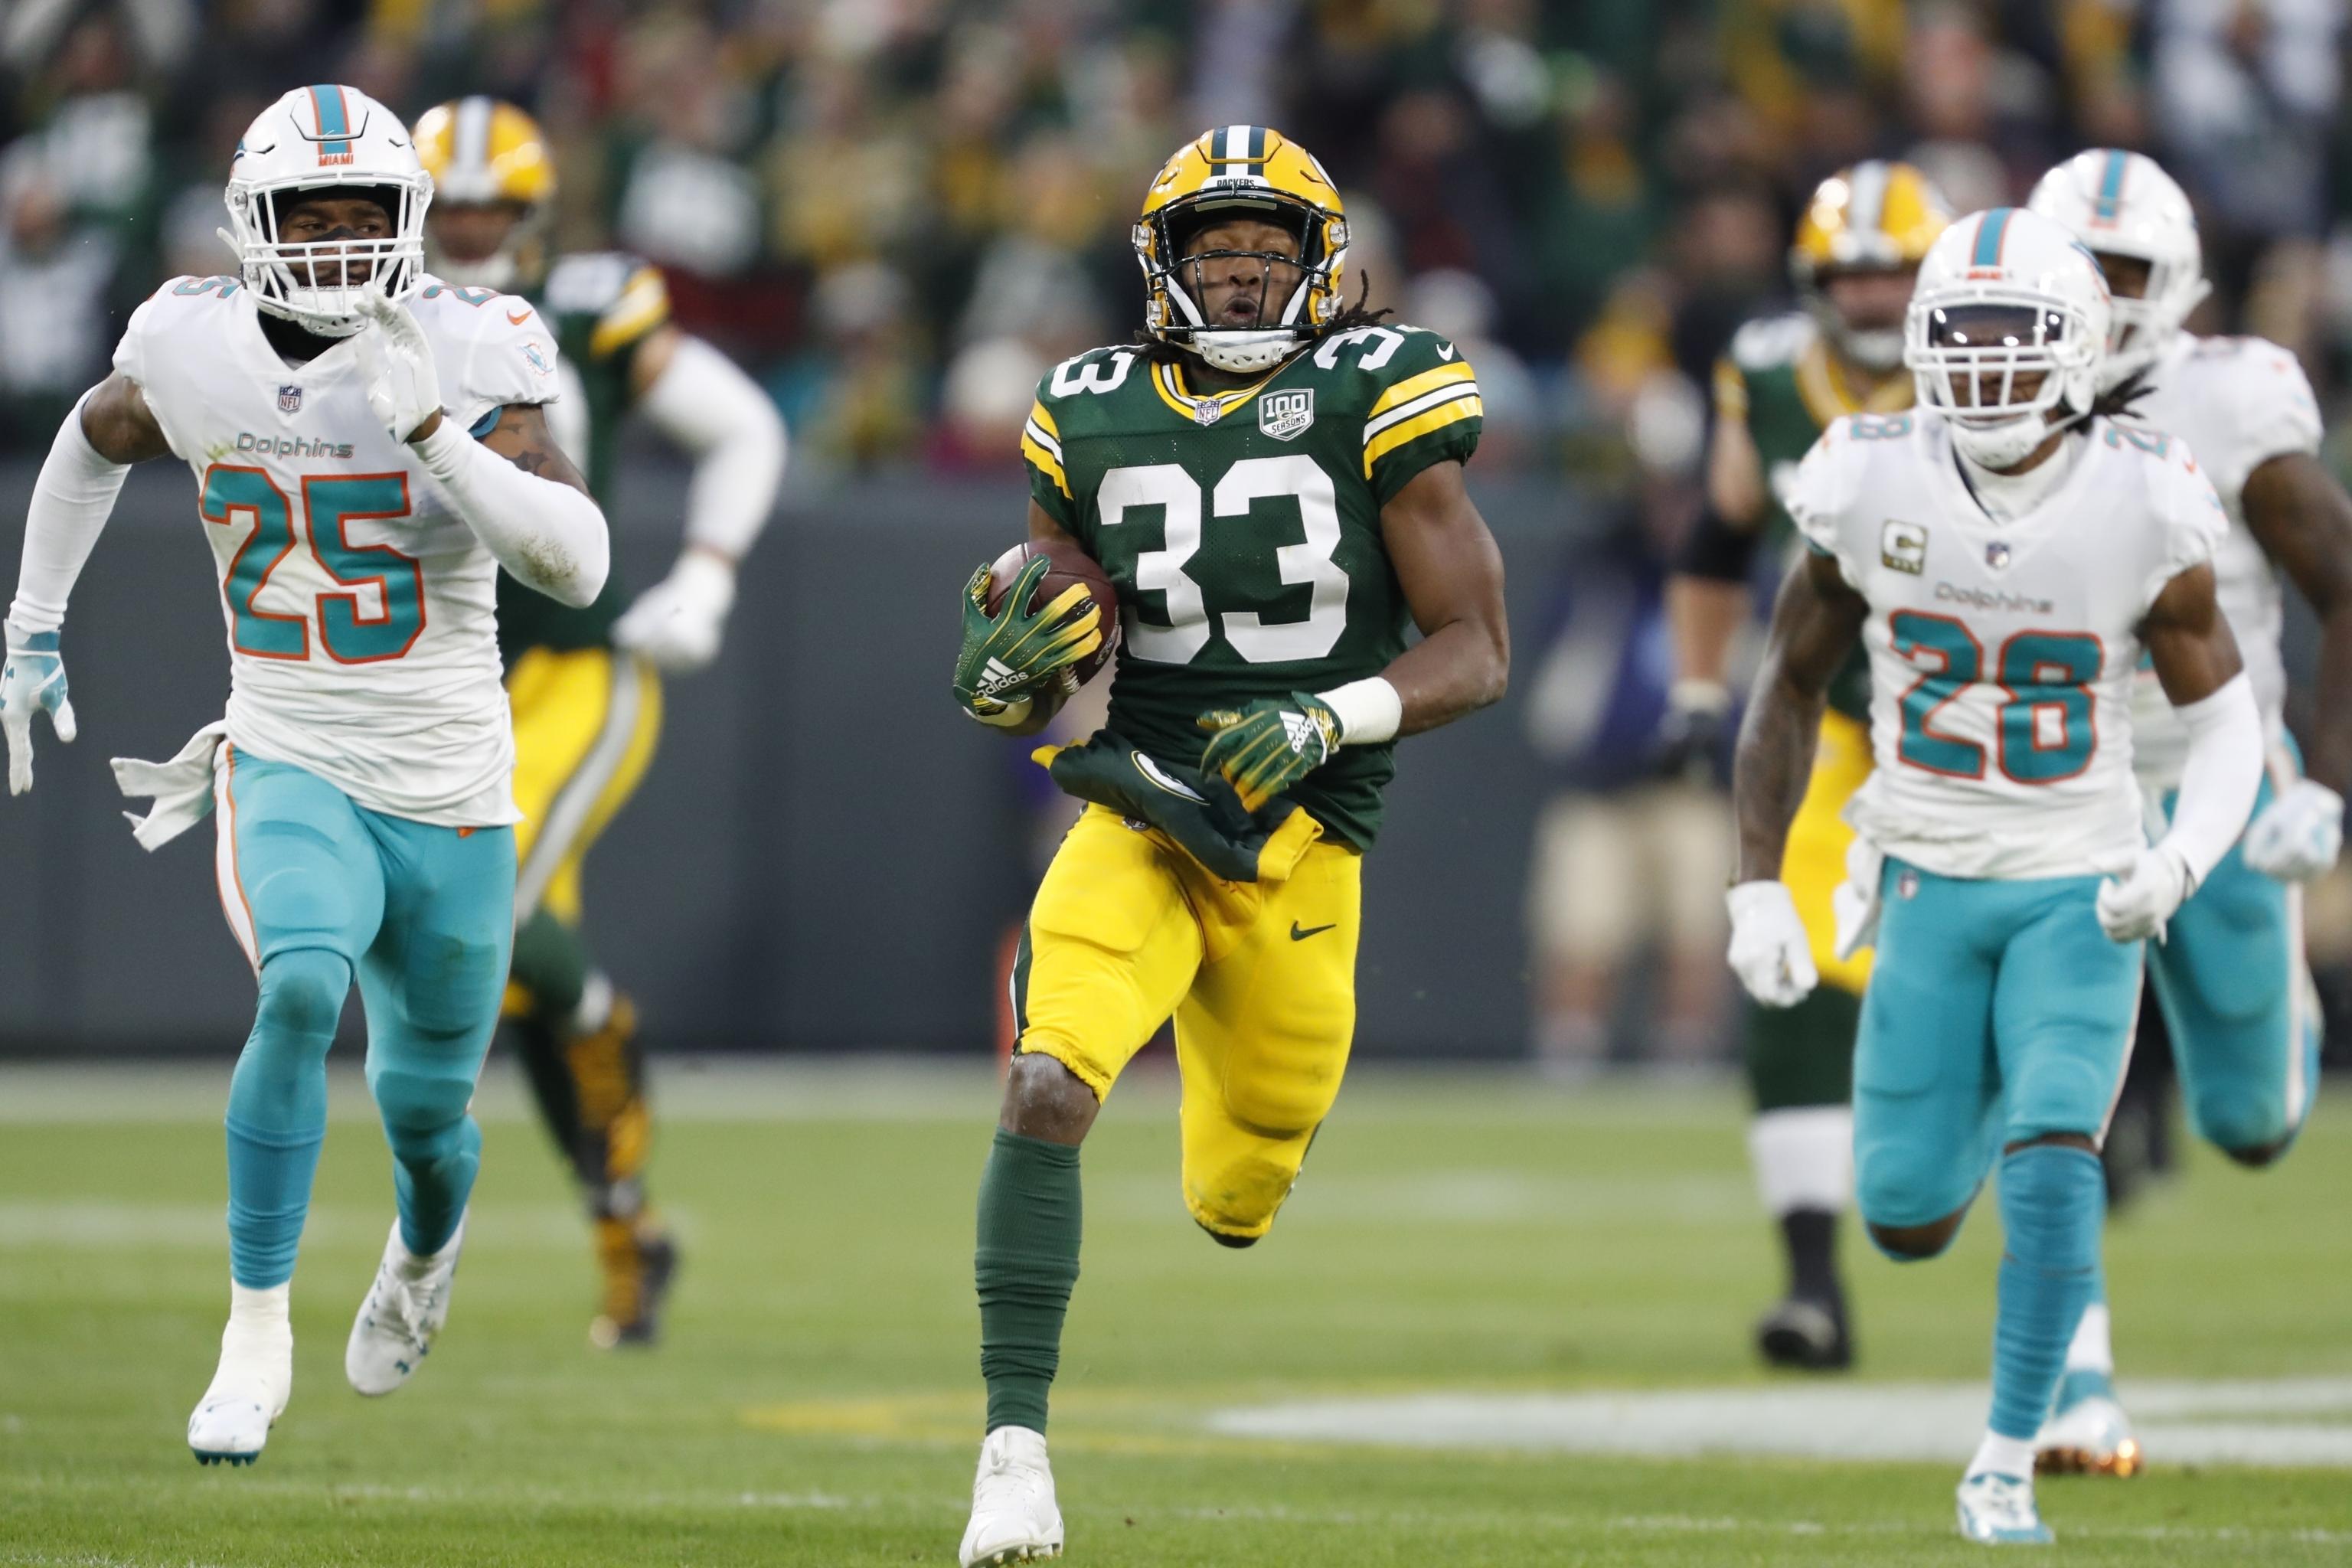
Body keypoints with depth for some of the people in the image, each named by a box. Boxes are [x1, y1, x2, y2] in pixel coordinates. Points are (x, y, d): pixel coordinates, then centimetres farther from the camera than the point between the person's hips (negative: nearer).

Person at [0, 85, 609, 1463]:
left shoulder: (468, 356, -13)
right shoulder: (197, 346, -5)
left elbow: (579, 564, -23)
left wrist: (432, 433, -33)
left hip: (450, 793, 0)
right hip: (288, 767, 0)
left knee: (426, 1109, 14)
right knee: (304, 990, -30)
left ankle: (427, 1247, 52)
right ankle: (259, 1336, -22)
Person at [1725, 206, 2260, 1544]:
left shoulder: (2142, 510, -15)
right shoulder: (1873, 489, -11)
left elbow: (2227, 724, -5)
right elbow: (1791, 685, 3)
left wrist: (2178, 865, -23)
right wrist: (1758, 889, -2)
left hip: (2079, 893, -2)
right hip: (1930, 882, 2)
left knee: (2052, 1170, -21)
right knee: (1908, 1220, 3)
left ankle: (2008, 1468, -5)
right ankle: (1985, 1096, 40)